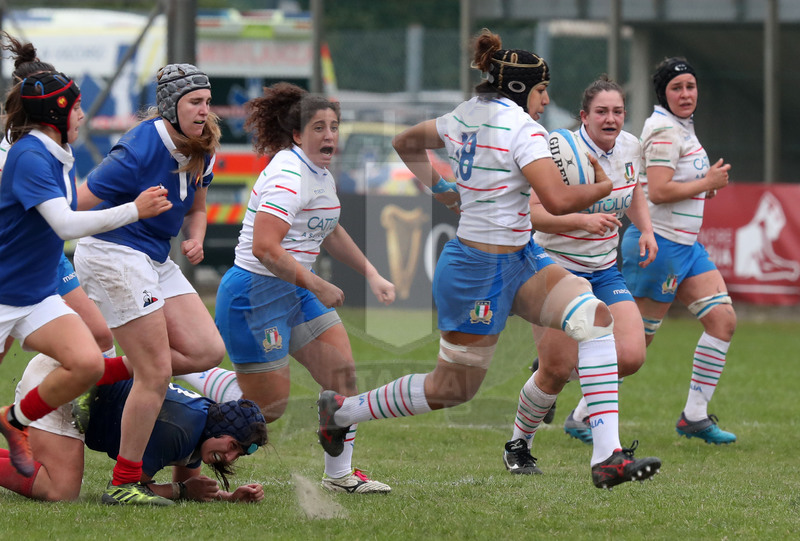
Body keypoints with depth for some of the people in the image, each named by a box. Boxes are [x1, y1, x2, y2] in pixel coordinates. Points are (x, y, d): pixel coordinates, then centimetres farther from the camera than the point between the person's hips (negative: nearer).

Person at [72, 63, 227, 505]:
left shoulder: (202, 151, 5)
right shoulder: (141, 150, -21)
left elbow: (195, 208, 21)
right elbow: (78, 205, -16)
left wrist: (194, 238, 0)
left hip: (155, 261, 9)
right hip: (114, 254, -9)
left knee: (207, 351, -2)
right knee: (156, 373, -11)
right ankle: (124, 483, -1)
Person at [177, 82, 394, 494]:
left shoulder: (320, 173, 11)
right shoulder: (290, 176, -21)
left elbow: (329, 232, 30)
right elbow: (264, 248, -29)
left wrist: (370, 274, 22)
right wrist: (316, 287, -24)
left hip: (295, 290, 10)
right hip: (255, 293, -10)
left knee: (343, 372, 0)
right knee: (268, 406, -5)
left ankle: (339, 474, 10)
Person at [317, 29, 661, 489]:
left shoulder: (465, 117, 7)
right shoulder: (521, 128, -19)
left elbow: (406, 144, 22)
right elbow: (558, 200, -26)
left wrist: (442, 190, 25)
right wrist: (603, 186, -9)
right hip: (480, 273, -9)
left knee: (595, 317, -11)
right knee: (453, 387, 7)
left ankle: (608, 456, -19)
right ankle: (343, 409, 29)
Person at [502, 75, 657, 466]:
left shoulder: (630, 146, 1)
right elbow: (533, 212, -25)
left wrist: (646, 229, 5)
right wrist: (583, 219, -38)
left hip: (603, 272, 6)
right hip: (556, 268, -6)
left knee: (631, 356, -12)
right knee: (557, 369, -10)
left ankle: (582, 418, 18)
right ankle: (518, 445, 16)